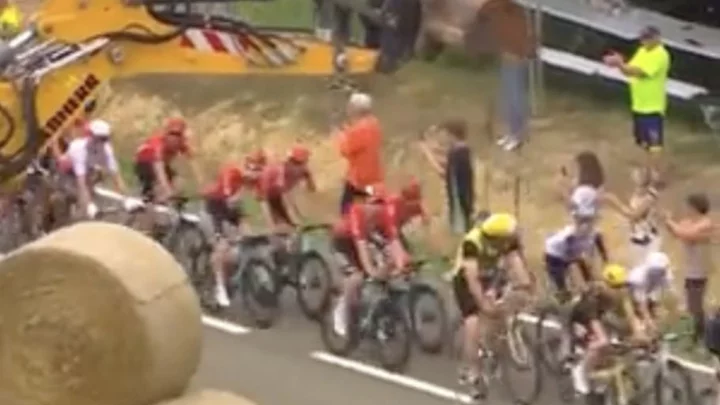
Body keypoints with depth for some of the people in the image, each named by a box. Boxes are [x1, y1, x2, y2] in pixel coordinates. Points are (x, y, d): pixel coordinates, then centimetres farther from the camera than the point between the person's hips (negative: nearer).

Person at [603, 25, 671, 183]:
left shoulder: (660, 55, -19)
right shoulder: (643, 51, 10)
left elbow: (639, 71, -28)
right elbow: (631, 70, 8)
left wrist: (620, 64, -30)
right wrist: (620, 63, -12)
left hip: (653, 106, -9)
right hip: (639, 104, 9)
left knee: (653, 142, -6)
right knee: (644, 141, 18)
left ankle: (655, 175, -3)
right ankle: (650, 169, 32)